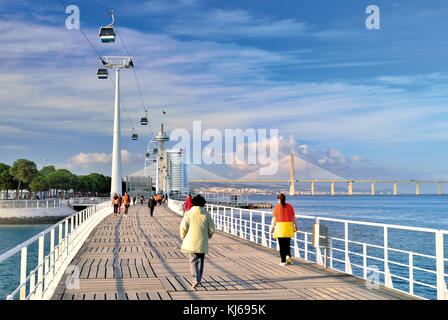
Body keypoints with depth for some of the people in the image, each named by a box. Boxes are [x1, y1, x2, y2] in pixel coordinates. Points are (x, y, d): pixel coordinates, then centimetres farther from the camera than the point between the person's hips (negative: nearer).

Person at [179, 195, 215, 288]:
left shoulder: (189, 214, -5)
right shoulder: (207, 215, -1)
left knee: (193, 260, 0)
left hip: (191, 242, -2)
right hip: (202, 242, 2)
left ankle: (196, 280, -16)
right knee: (200, 261, 16)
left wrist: (184, 238, 9)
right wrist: (207, 237, 20)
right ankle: (198, 279, 25)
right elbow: (211, 229, 1)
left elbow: (183, 227, -8)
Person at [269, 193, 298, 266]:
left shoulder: (277, 207, -5)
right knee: (287, 243, 19)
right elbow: (293, 217, 5)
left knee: (282, 245, 4)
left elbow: (274, 219, -6)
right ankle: (288, 256, -1)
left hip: (280, 226, -3)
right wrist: (296, 225, 17)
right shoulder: (289, 206, 4)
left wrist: (271, 228, 2)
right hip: (288, 226, 3)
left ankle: (283, 261, 4)